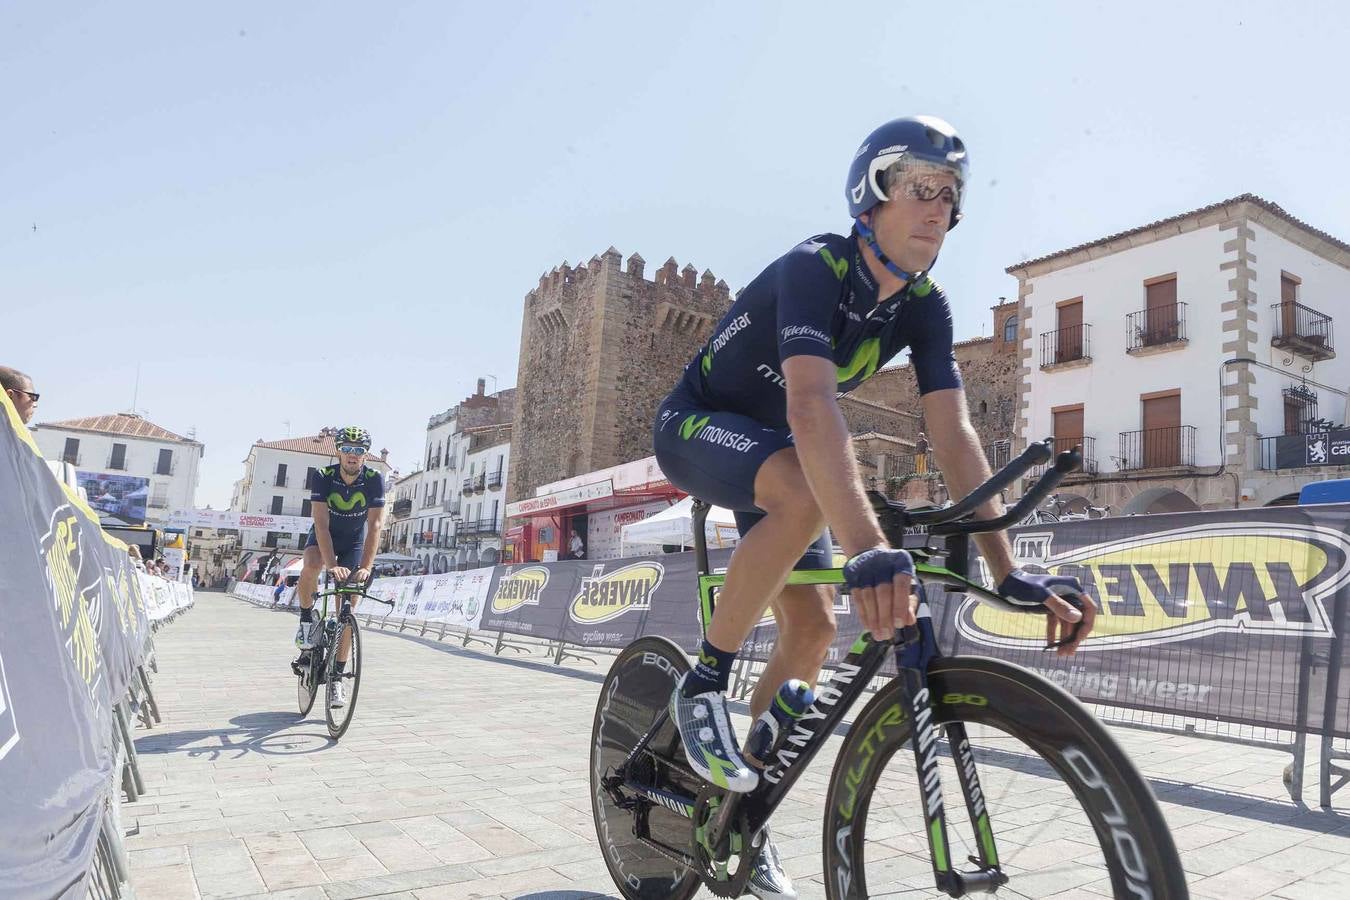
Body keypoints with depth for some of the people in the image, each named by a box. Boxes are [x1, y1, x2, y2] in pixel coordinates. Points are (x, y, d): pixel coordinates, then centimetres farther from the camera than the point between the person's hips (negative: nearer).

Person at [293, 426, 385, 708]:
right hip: (323, 538, 0)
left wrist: (366, 567, -39)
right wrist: (332, 565, -44)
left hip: (353, 544, 0)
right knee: (311, 567, -36)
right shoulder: (322, 477, -25)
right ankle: (306, 619, -7)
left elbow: (374, 526, -28)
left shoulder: (374, 480, -24)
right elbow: (321, 524, -32)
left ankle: (336, 678, 8)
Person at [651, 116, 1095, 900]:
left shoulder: (925, 306, -9)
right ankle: (703, 687, -19)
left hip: (773, 443, 7)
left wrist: (1009, 571, -24)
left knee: (814, 627, -4)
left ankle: (743, 811, 15)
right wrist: (868, 550, -59)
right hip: (696, 426, -7)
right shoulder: (814, 268, -30)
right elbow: (813, 404, -46)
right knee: (807, 493, -39)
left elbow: (954, 433, -16)